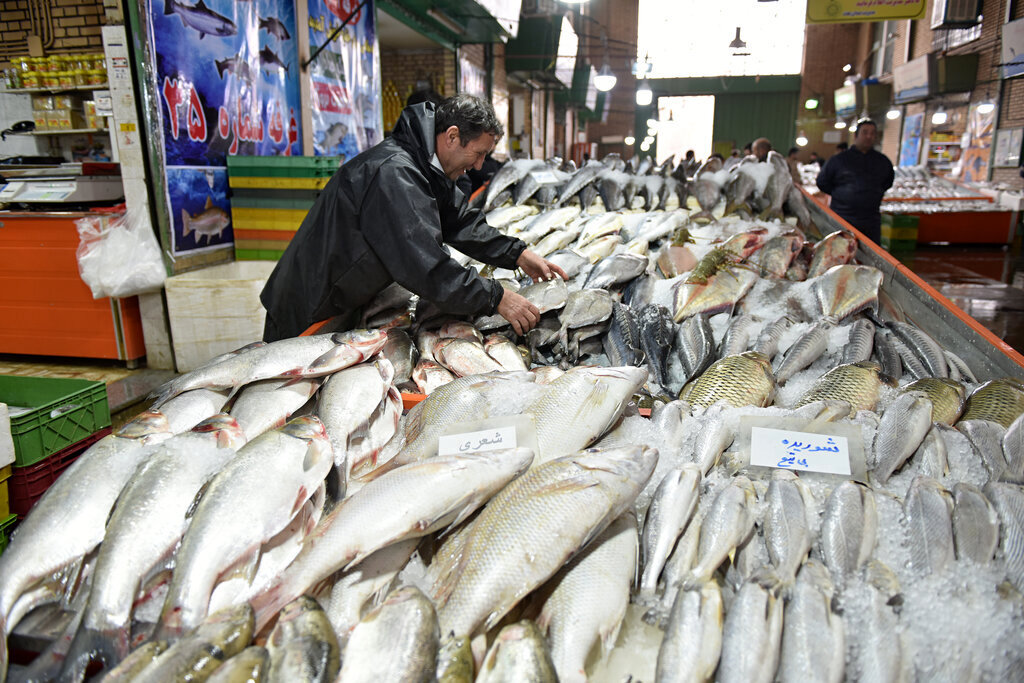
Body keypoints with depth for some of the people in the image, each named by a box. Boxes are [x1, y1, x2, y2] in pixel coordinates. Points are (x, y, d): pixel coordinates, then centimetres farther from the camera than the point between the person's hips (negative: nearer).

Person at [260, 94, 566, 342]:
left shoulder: (427, 168, 3)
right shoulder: (393, 173, -30)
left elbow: (461, 222, 10)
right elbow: (426, 268, -35)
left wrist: (518, 254, -1)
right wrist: (496, 298, -29)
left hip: (347, 307, 9)